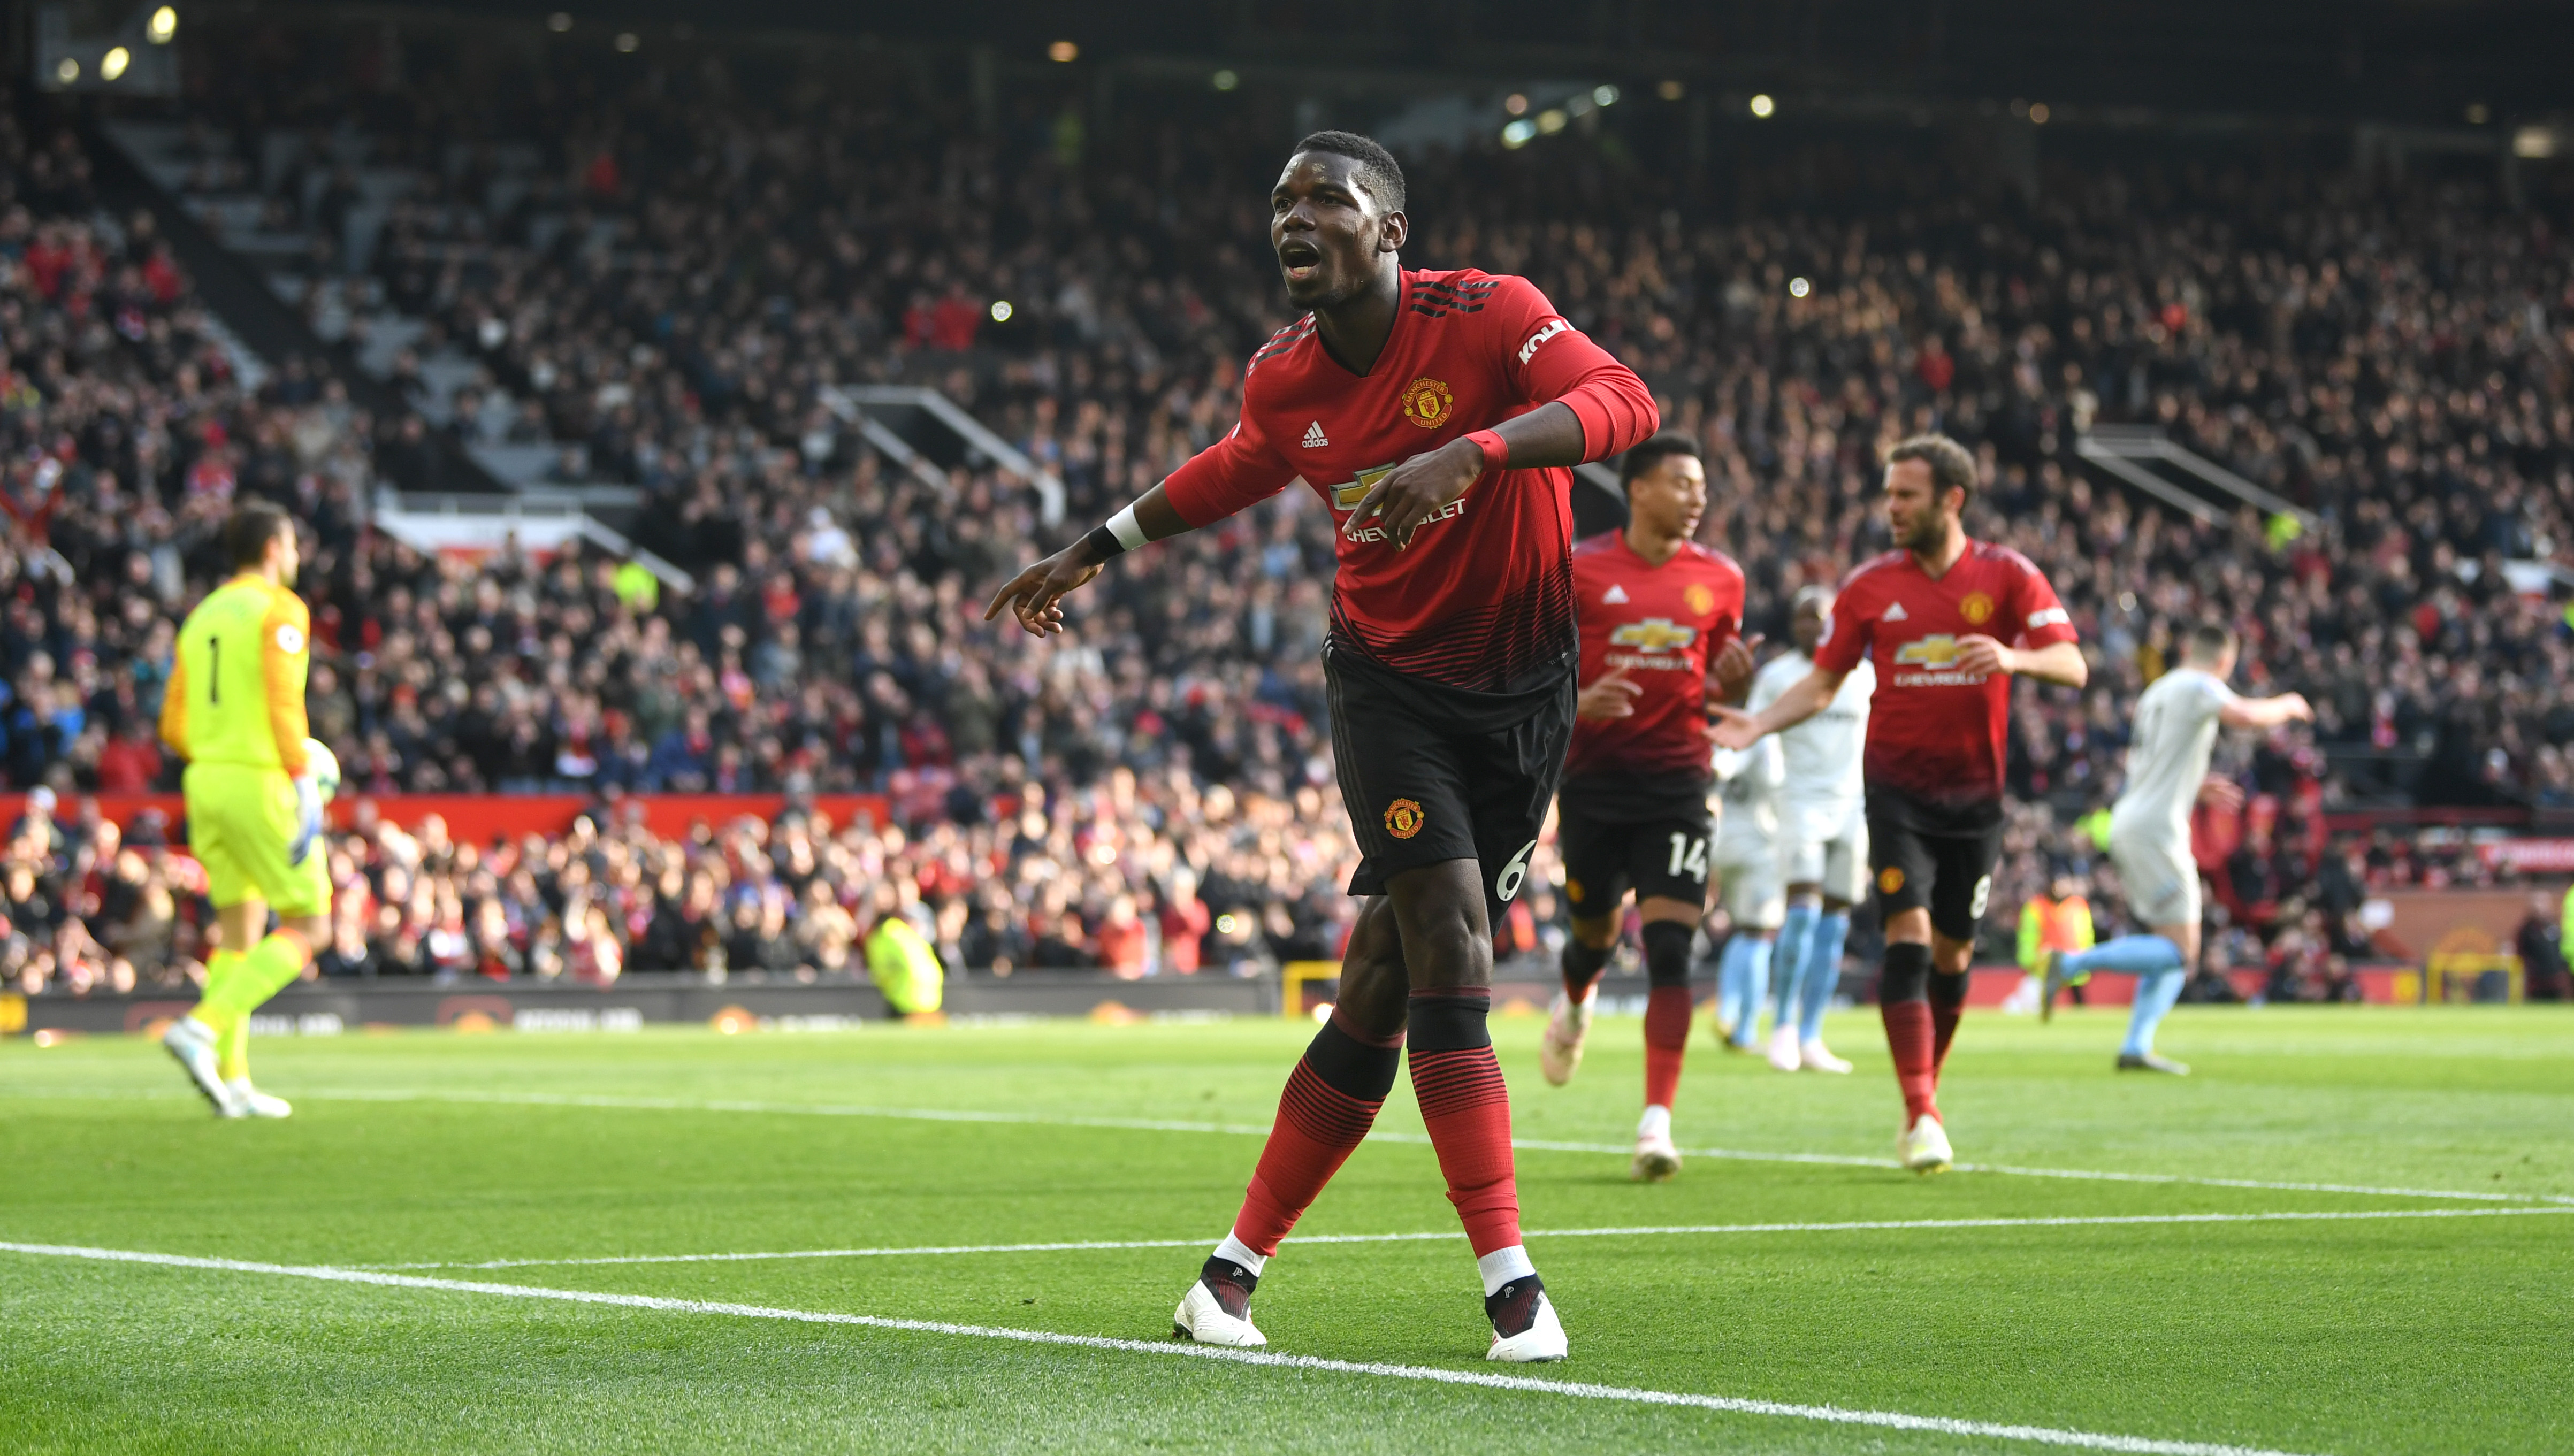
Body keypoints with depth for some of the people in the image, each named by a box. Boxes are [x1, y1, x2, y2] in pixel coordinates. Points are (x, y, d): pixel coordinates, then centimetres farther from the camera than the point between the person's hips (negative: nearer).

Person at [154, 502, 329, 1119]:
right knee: (308, 926, -2)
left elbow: (175, 727, 14)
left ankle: (233, 1078, 3)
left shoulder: (202, 618, 16)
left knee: (240, 932, 10)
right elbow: (283, 704, -18)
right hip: (262, 784, -8)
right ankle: (203, 1027, -17)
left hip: (206, 785, 8)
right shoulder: (280, 610, -7)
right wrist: (306, 787, -16)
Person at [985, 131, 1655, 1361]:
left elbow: (1624, 402, -31)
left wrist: (1471, 454, -45)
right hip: (1389, 680, 1)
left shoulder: (1485, 317, -15)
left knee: (1379, 998, 1)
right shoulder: (1282, 382, -3)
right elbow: (1235, 473, 21)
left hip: (1523, 692, -1)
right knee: (1450, 952, -18)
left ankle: (1236, 1269, 12)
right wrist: (1095, 551, 27)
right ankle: (1509, 1282, -15)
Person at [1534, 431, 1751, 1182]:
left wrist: (1731, 679, -7)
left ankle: (1656, 1121, -15)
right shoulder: (1577, 571, -3)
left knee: (1670, 950, -12)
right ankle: (1576, 1003, 52)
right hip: (1594, 779, -1)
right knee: (1595, 934, 13)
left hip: (1677, 782, 1)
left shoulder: (1720, 579, 6)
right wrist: (1575, 702, -20)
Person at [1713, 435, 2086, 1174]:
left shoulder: (2007, 575, -2)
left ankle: (1926, 1086, 28)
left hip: (1974, 792, 1)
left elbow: (2073, 666, -10)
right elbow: (1824, 683, 8)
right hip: (1897, 786, -1)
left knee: (1952, 954, 7)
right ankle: (1921, 1115, -19)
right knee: (1908, 934, -16)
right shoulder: (1871, 586, 2)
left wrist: (2014, 657, -30)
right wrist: (1758, 724, -8)